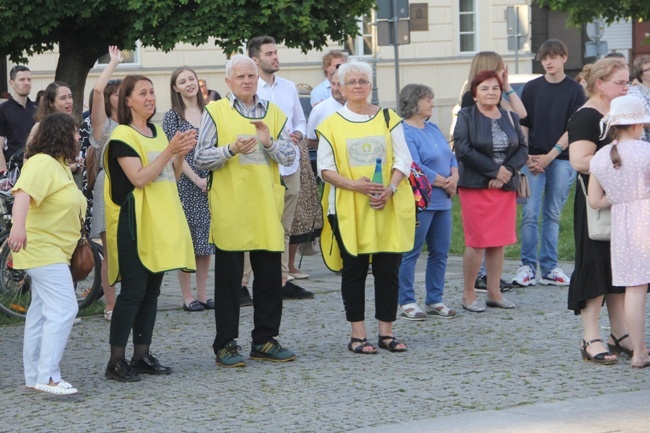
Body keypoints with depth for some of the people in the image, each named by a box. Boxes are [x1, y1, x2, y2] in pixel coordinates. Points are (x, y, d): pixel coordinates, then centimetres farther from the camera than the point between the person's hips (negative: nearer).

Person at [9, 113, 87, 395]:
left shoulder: (60, 166, 16)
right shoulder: (42, 164, -17)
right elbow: (23, 193, -33)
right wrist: (19, 226, -48)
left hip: (53, 251, 11)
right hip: (41, 249, -11)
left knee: (42, 312, 13)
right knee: (64, 309, -17)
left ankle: (34, 377, 17)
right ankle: (48, 376, -19)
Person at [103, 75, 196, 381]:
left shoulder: (157, 132, 15)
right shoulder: (122, 136, -9)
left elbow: (172, 176, 16)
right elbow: (139, 178, -18)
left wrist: (181, 153, -1)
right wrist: (169, 150, -21)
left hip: (162, 223, 8)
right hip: (135, 224, -8)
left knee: (151, 291, 8)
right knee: (133, 292, -10)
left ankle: (142, 356, 14)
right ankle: (116, 362, -7)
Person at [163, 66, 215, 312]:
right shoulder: (172, 117, -1)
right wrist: (197, 179, -13)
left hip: (210, 185, 4)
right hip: (184, 184, -4)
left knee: (206, 238, 7)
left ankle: (203, 294, 14)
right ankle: (187, 296, 1)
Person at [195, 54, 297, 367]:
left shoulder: (273, 113, 13)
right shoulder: (215, 112, 3)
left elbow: (290, 156, 6)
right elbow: (200, 158, -2)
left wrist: (269, 143, -12)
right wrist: (231, 149, -17)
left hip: (266, 207, 3)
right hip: (229, 209, -3)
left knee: (270, 276, 5)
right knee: (229, 278, 0)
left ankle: (264, 340, 15)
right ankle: (226, 344, 6)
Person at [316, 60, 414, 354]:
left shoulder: (389, 119, 9)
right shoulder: (331, 125, 5)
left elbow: (403, 160, 5)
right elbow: (325, 169, 1)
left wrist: (390, 188, -13)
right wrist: (354, 184, -16)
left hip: (388, 208, 1)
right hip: (348, 209, -1)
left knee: (388, 269, 1)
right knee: (354, 269, 0)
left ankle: (386, 331, 10)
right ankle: (358, 335, 5)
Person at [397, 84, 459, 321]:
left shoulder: (433, 128, 16)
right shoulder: (404, 132, -11)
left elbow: (451, 156, 16)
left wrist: (454, 177, -5)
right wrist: (444, 183, -11)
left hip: (442, 201, 9)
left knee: (440, 252, 10)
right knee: (411, 252, -2)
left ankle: (435, 301, 18)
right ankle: (407, 303, 5)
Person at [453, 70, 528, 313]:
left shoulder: (510, 118, 14)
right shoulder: (466, 117, 0)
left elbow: (522, 149, 6)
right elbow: (464, 149, -12)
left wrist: (508, 171, -12)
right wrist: (495, 170, -15)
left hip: (505, 187, 5)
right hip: (475, 187, -5)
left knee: (499, 242, 5)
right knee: (477, 242, -7)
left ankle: (494, 293, 13)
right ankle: (468, 295, 3)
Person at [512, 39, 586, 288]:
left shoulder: (575, 90, 3)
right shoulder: (532, 88, 7)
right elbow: (523, 125, 8)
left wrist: (550, 156, -9)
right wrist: (526, 156, -4)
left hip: (562, 159, 0)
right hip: (533, 159, 0)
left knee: (553, 215, 4)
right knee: (530, 213, -7)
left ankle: (549, 268, 8)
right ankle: (528, 266, -2)